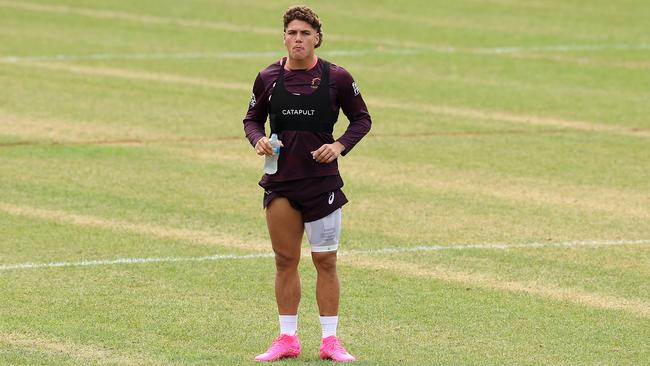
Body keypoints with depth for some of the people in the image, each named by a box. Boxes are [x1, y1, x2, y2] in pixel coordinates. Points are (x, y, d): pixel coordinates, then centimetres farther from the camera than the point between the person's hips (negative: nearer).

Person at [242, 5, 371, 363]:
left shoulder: (336, 78, -4)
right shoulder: (268, 78, 2)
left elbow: (361, 118, 5)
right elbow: (252, 118, 13)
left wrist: (341, 145, -11)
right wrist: (258, 139, -8)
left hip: (322, 181, -2)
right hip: (280, 181, 2)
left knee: (325, 261, 1)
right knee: (285, 259, 5)